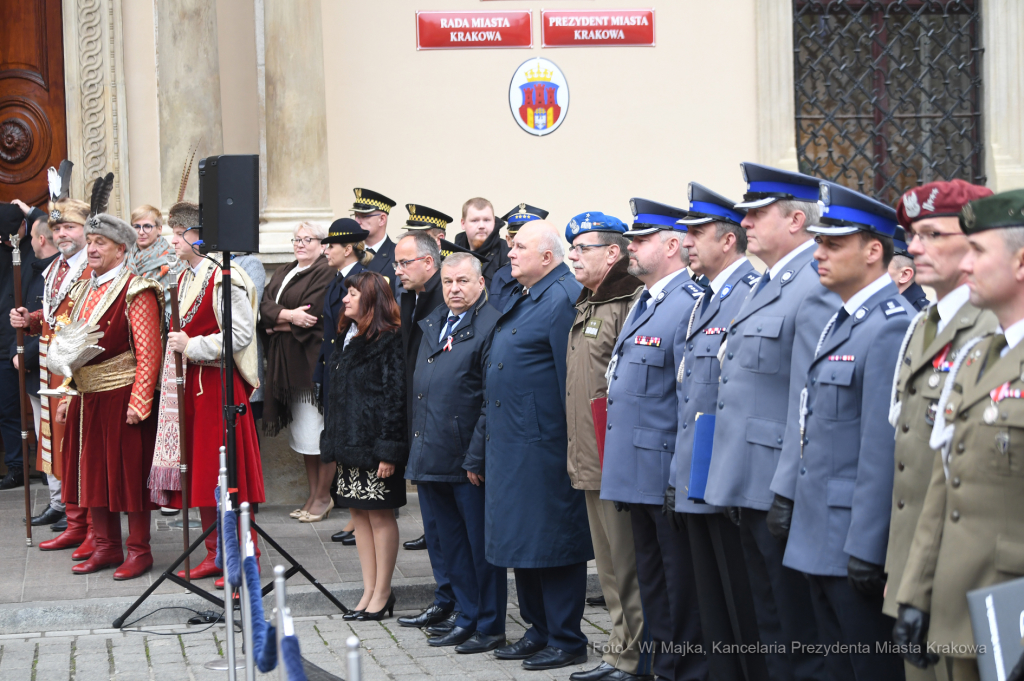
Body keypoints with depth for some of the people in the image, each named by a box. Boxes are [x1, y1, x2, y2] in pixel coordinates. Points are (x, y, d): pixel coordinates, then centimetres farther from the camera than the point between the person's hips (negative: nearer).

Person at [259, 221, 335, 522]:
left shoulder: (326, 274, -7)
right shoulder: (284, 273, 17)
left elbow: (312, 316, -17)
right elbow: (264, 307, 4)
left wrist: (278, 324, -4)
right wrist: (288, 315, -16)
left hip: (313, 359, -8)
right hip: (287, 362, 8)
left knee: (319, 431, -6)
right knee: (302, 432, 11)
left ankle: (324, 497, 3)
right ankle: (313, 494, 17)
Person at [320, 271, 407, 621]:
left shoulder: (388, 342, -13)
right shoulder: (348, 337, 14)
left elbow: (395, 398, -16)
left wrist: (389, 450, -19)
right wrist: (333, 440, 15)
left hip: (374, 442, -9)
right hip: (349, 441, 9)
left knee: (380, 514, -1)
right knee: (359, 513, 11)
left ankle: (382, 594, 6)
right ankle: (369, 590, 17)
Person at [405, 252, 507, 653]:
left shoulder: (491, 326, -11)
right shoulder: (432, 325, 15)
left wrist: (476, 457, -17)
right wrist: (416, 453, 16)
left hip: (469, 462, -8)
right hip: (432, 459, 8)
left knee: (481, 545, 1)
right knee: (451, 544, 15)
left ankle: (491, 627, 10)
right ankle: (467, 618, 25)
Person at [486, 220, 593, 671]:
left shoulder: (564, 299, -14)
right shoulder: (520, 298, 17)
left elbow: (573, 376, -17)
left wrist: (574, 440, -18)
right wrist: (491, 438, 22)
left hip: (544, 444, -10)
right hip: (509, 445, 10)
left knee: (553, 545, -3)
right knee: (522, 540, 14)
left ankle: (565, 641, 5)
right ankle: (538, 631, 24)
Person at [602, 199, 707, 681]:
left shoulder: (692, 303, -15)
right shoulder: (641, 304, 17)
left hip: (669, 474, -10)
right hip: (638, 475, 10)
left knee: (681, 582, -3)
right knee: (652, 580, 17)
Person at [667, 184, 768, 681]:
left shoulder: (753, 295, -12)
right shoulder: (700, 304, 17)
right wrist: (677, 476, 19)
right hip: (695, 486, 9)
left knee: (745, 608, -3)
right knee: (713, 612, 13)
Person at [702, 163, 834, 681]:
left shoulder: (814, 289, -16)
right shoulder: (765, 286, 16)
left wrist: (790, 492, -20)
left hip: (782, 491, -10)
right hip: (749, 486, 10)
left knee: (801, 637, -2)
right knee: (770, 625, 17)